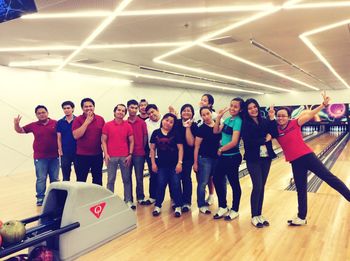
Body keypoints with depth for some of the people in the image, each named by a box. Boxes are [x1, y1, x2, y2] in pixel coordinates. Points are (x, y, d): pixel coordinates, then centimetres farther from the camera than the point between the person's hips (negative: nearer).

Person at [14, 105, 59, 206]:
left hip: (54, 157, 0)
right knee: (41, 179, 3)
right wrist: (16, 124, -8)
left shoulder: (55, 123, -2)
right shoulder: (33, 125, 4)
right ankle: (40, 198, 15)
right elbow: (20, 130, 10)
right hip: (40, 158, 0)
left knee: (54, 179, 10)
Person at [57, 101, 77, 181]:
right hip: (65, 153, 2)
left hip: (77, 152, -2)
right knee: (65, 177, 10)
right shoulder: (60, 122, 4)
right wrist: (60, 151, -1)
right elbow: (59, 138, 6)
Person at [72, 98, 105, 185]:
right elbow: (76, 135, -17)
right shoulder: (78, 120, -4)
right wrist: (87, 122, -17)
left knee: (98, 180, 13)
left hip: (98, 155, 3)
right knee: (81, 180, 6)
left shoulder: (100, 119, 4)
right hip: (82, 156, -3)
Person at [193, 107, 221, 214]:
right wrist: (195, 162, -9)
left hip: (217, 157, 5)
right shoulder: (201, 128, -9)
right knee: (203, 183, 2)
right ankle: (202, 205, 16)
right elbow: (196, 147, -8)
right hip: (204, 158, -4)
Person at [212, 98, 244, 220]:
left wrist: (220, 149, -10)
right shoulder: (228, 119, 7)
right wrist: (219, 117, -4)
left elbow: (234, 142, -24)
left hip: (232, 157, -8)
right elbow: (216, 131, 5)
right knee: (217, 180, 13)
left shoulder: (238, 121, -17)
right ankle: (223, 207, 29)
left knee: (234, 183, 7)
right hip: (223, 156, 8)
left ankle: (234, 210, 24)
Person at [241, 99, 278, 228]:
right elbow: (248, 142, -16)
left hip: (266, 157, 4)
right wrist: (265, 139, -10)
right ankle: (254, 216, 10)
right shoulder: (245, 124, -6)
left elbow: (274, 135, -6)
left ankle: (259, 214, 21)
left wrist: (272, 119, -12)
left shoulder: (265, 121, 6)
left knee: (262, 187, 9)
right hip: (253, 159, -4)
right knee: (257, 187, -5)